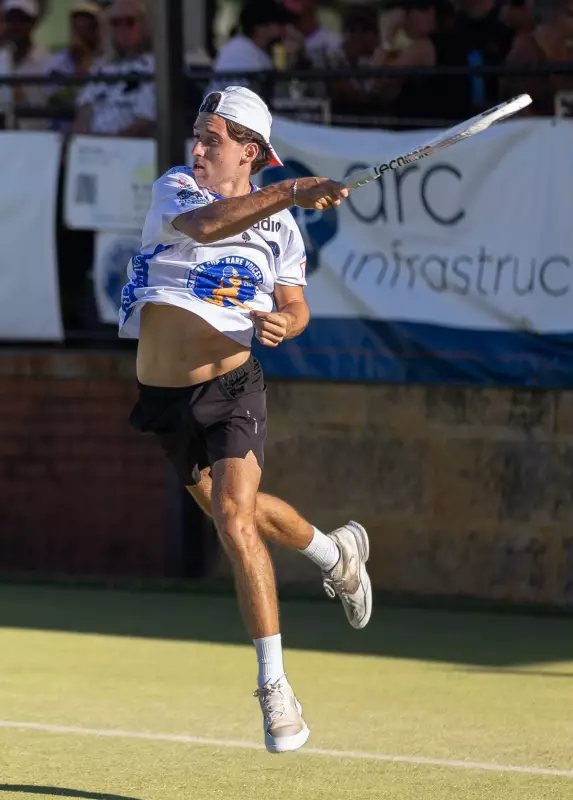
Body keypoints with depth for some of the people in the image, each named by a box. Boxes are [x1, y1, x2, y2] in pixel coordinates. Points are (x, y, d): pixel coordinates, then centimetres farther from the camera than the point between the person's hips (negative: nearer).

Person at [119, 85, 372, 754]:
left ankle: (274, 687, -16)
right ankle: (334, 553, 52)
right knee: (232, 510, 19)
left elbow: (296, 306, 8)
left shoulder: (279, 224, -1)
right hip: (166, 397, 2)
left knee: (234, 518, -20)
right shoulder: (173, 189, -8)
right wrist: (291, 192, -42)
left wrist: (280, 325, -17)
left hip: (231, 386, -2)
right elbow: (205, 224, -31)